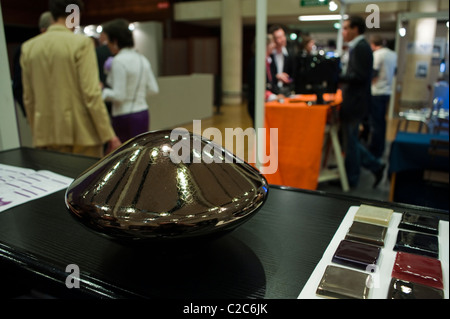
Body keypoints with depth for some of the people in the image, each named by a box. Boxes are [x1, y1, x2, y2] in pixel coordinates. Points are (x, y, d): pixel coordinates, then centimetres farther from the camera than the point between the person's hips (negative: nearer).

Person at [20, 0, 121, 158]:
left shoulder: (28, 47, 7)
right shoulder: (82, 43, -9)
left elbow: (28, 99, 11)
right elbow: (91, 93, -15)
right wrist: (109, 135, -11)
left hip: (45, 136, 5)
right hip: (81, 134, -5)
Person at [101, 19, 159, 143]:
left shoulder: (119, 61, -14)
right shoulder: (142, 59, 9)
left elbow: (119, 95, -18)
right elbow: (154, 89, 11)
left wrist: (101, 91, -2)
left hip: (125, 117, -8)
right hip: (143, 114, 8)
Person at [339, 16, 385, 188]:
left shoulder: (361, 48, -15)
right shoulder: (358, 47, 15)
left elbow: (360, 76, -22)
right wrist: (339, 79, 11)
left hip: (354, 103, -10)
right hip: (353, 101, 10)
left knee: (350, 142, 2)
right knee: (350, 141, 16)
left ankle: (350, 180, 17)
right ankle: (375, 167, 25)